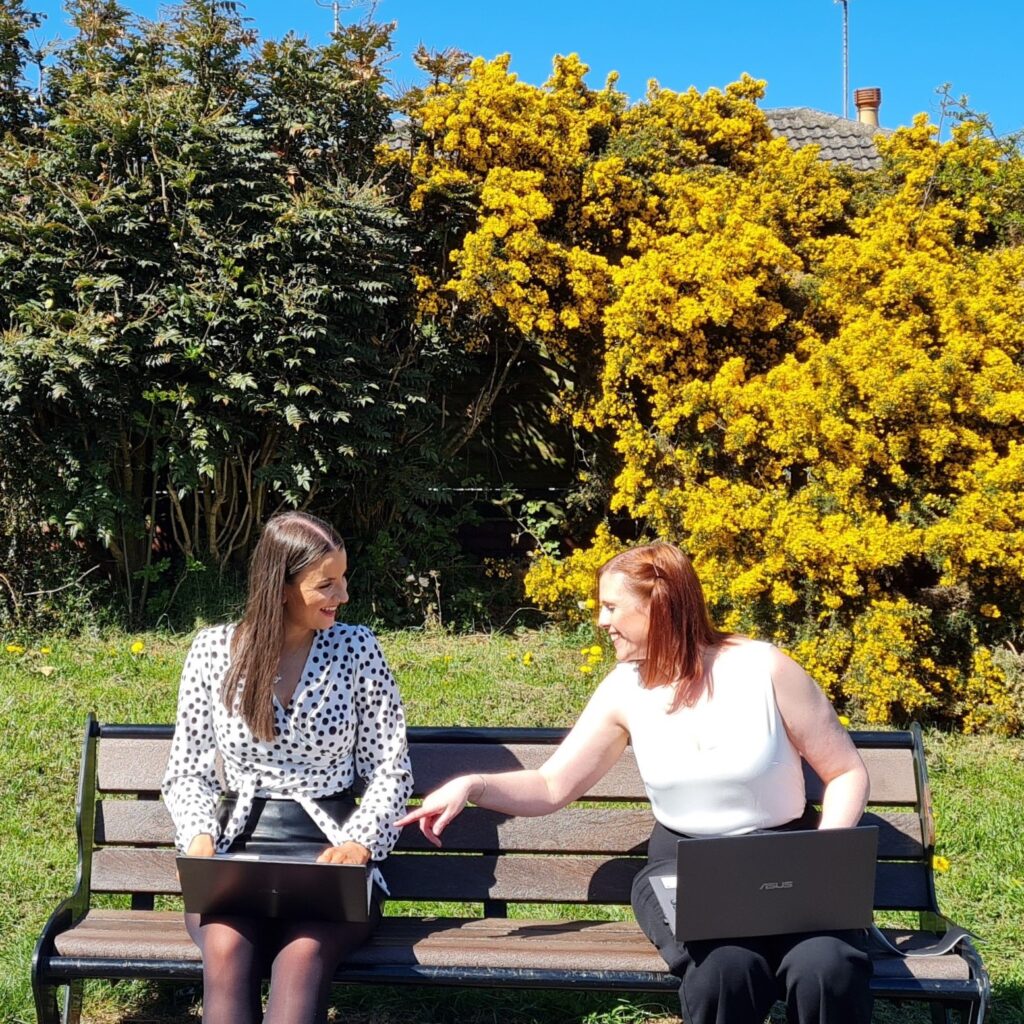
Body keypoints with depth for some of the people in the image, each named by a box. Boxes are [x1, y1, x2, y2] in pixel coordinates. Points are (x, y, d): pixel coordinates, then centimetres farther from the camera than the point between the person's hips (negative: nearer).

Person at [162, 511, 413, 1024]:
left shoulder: (356, 648, 2)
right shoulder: (213, 650, 3)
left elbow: (391, 771, 4)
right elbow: (187, 772, 9)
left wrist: (359, 843, -14)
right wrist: (200, 840, -11)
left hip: (330, 852, -1)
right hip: (239, 849, 1)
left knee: (303, 954, -34)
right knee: (226, 948, -33)